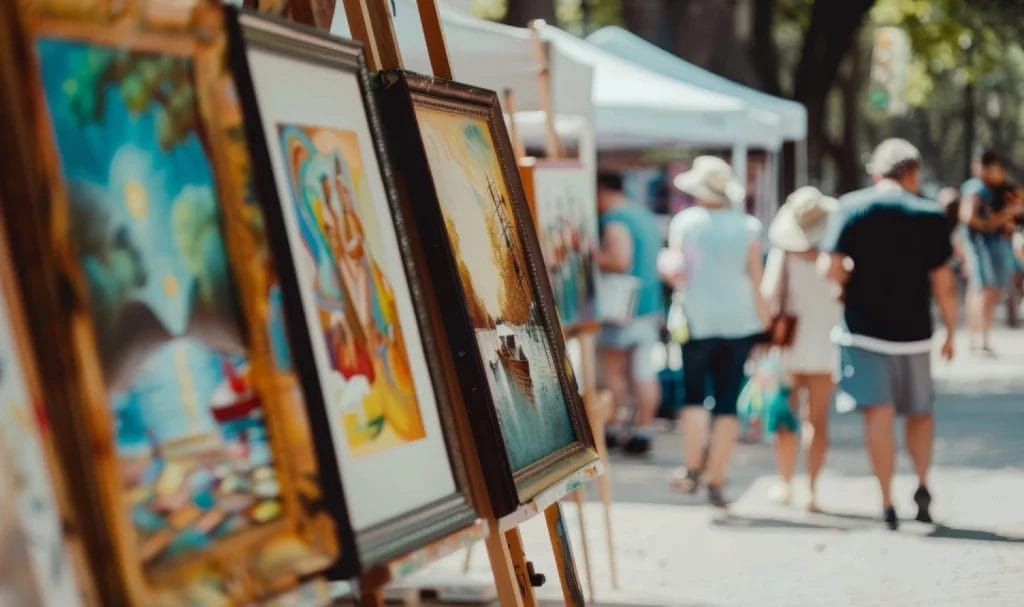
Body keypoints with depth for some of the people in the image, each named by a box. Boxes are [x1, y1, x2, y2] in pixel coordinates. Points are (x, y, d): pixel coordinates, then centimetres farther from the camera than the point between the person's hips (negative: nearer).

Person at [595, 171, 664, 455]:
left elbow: (620, 261, -26)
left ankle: (612, 429, 7)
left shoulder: (615, 219, -15)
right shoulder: (644, 214, 15)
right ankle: (643, 430, 8)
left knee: (612, 367, 3)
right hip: (651, 301, 8)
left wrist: (592, 256, -14)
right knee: (644, 370, 7)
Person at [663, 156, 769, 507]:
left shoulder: (684, 222, -1)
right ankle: (716, 481, 6)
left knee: (694, 393, 12)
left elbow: (675, 274, -1)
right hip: (739, 320, 1)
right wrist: (764, 321, 9)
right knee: (727, 402, 4)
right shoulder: (747, 227, 2)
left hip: (698, 318, -1)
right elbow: (756, 279, 2)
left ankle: (693, 469, 8)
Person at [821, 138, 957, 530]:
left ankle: (888, 504, -5)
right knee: (920, 411, 20)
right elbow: (943, 283, -3)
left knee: (879, 414, -1)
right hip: (913, 331, 1)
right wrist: (950, 332, 8)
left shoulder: (852, 207, -4)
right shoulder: (931, 216, -2)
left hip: (864, 327, -1)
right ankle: (922, 484, 7)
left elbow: (831, 269, -10)